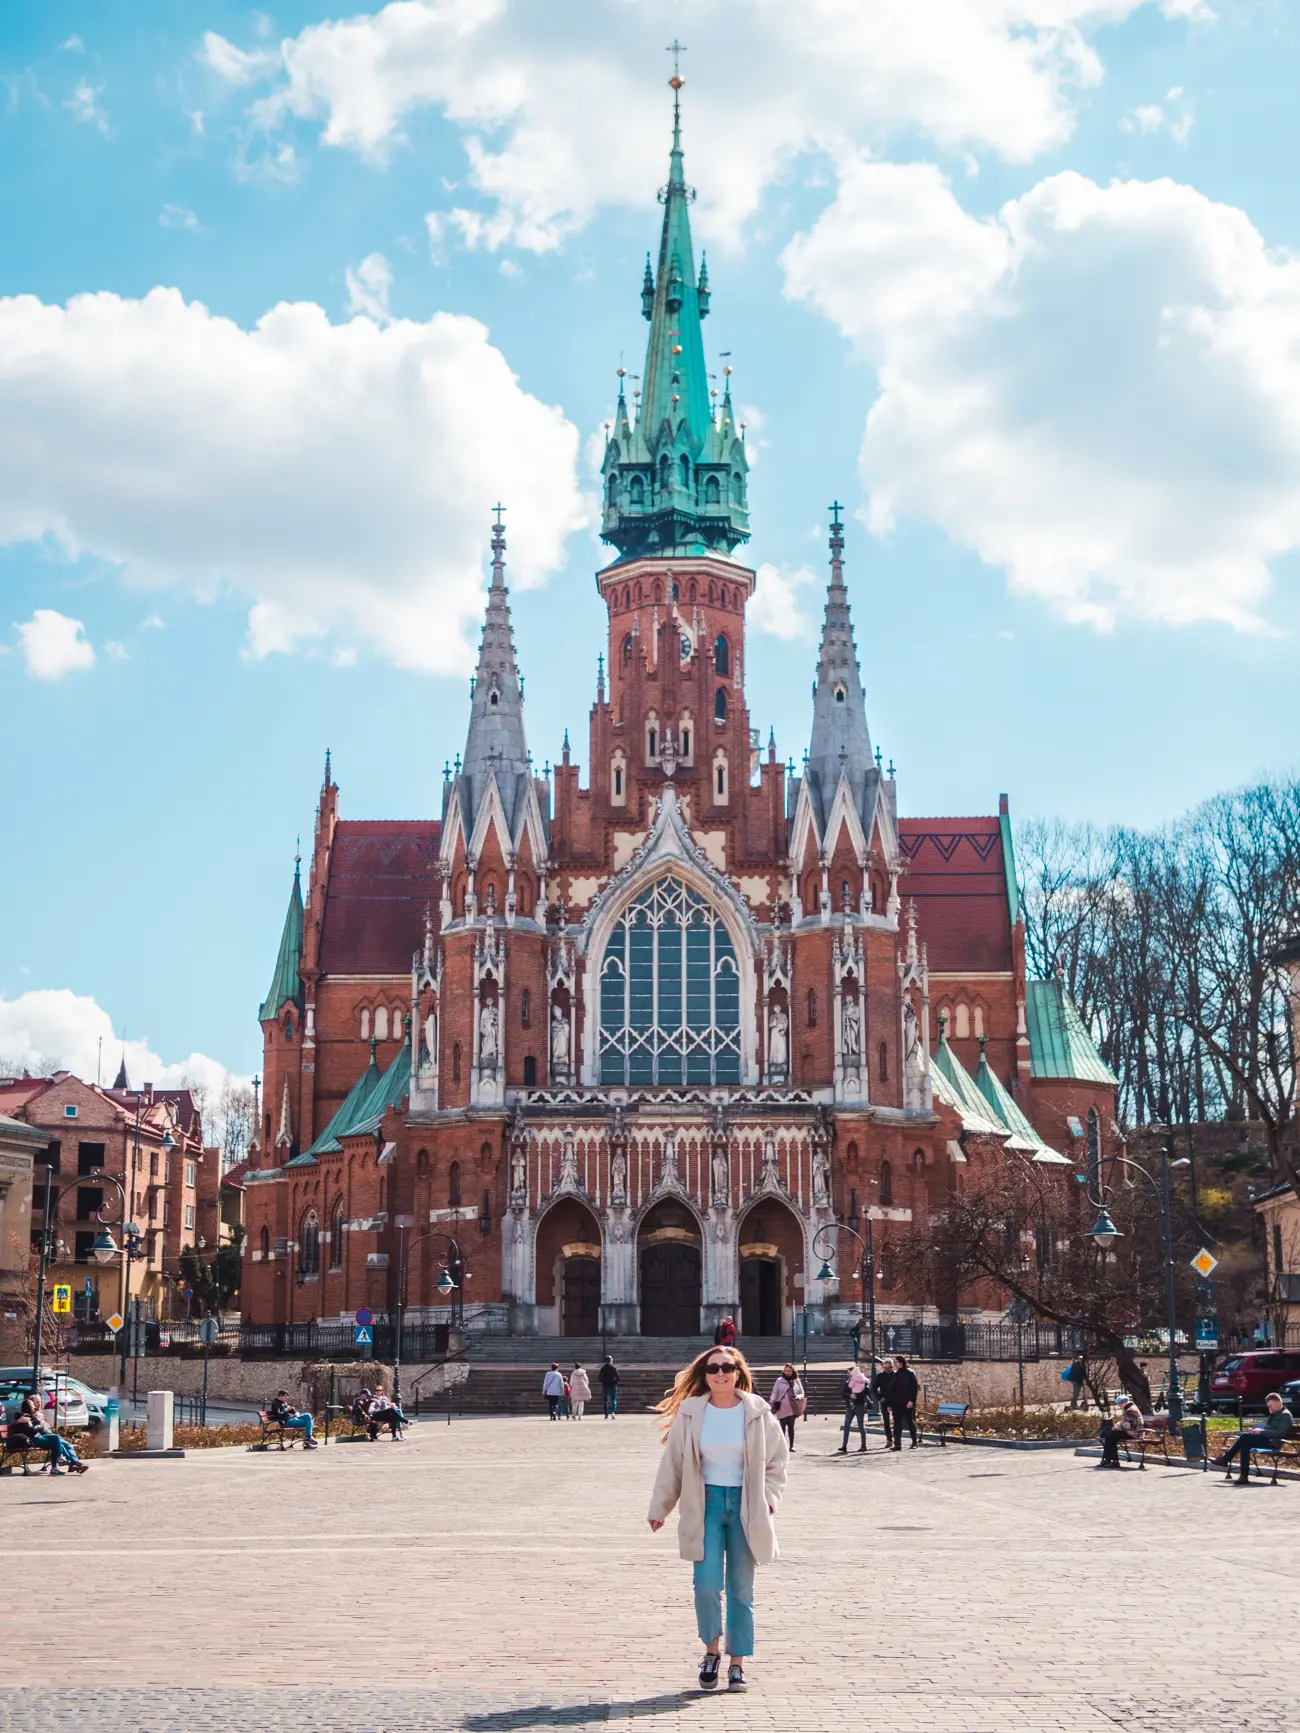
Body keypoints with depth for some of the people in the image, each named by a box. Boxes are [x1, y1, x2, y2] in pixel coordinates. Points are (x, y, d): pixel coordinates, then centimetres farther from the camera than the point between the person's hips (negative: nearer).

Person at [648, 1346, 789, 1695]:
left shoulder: (757, 1412, 0)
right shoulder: (691, 1413, 0)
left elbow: (777, 1459, 9)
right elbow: (672, 1462, 7)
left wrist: (768, 1498, -3)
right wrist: (659, 1508, 9)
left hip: (745, 1505, 0)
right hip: (706, 1503, 0)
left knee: (741, 1590, 5)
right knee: (706, 1583, -12)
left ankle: (737, 1665, 15)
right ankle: (712, 1651, 11)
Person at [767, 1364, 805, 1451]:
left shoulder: (796, 1382, 11)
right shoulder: (779, 1381, 7)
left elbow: (802, 1394, 14)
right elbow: (774, 1393, 4)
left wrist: (798, 1397, -8)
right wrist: (771, 1404, -8)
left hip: (793, 1408, 1)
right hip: (782, 1408, -1)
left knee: (791, 1426, 2)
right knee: (783, 1426, -4)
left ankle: (792, 1446, 7)